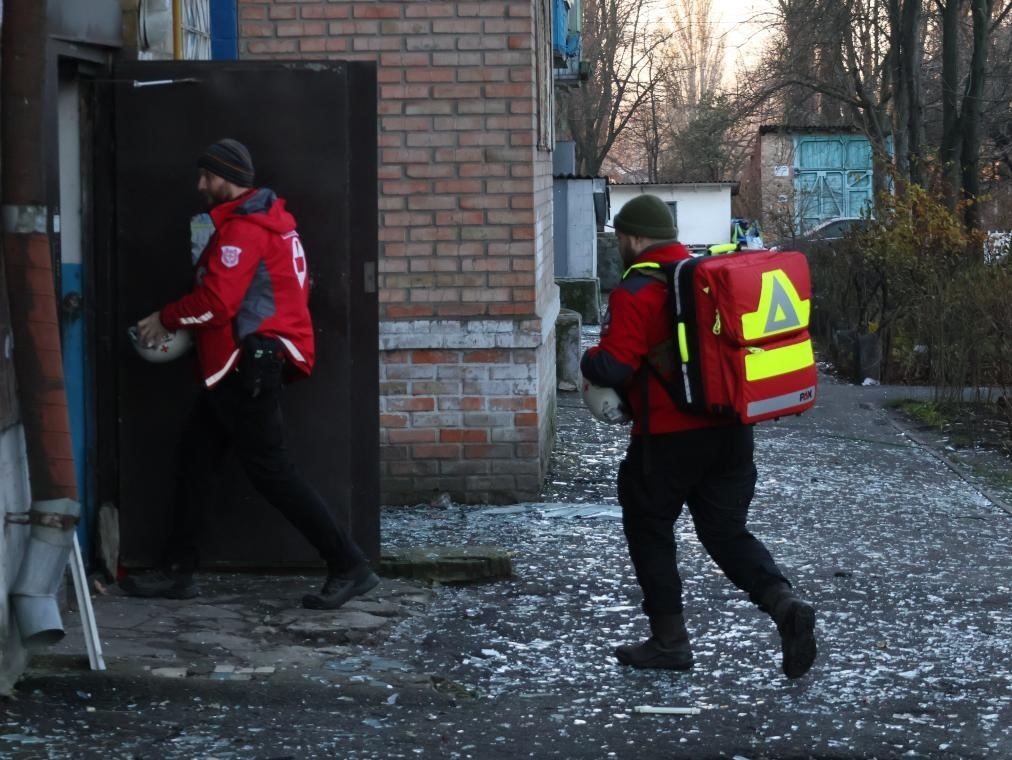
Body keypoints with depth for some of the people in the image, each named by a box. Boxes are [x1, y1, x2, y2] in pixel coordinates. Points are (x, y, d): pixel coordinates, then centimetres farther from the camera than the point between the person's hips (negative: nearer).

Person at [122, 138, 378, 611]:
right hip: (241, 366, 11)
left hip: (250, 366, -11)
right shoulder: (258, 221, 18)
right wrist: (181, 323, 9)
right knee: (196, 458, 12)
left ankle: (349, 566, -8)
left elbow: (217, 302, -23)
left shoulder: (244, 229, -16)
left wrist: (166, 319, -8)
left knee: (268, 469, -9)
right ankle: (179, 571, 17)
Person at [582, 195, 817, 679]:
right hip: (730, 429, 7)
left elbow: (613, 367, -20)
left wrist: (588, 359, 2)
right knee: (726, 530, 12)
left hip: (669, 437, -6)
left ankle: (669, 640, 15)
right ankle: (784, 604, -12)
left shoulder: (636, 292, -13)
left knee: (648, 529, 12)